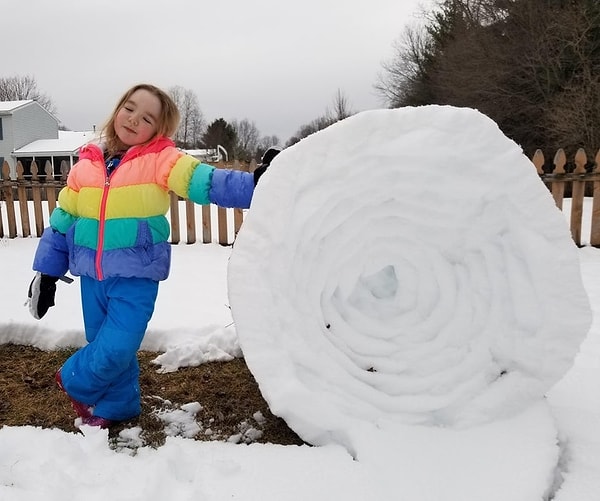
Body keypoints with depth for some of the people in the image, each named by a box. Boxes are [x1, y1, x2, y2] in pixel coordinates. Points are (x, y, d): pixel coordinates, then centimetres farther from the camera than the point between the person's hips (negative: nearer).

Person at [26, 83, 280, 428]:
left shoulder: (162, 160, -8)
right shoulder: (87, 164, 5)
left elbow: (208, 183, -21)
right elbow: (62, 221, 11)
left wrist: (255, 185, -37)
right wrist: (46, 272, 13)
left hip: (136, 276, -4)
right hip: (92, 275, 4)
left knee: (117, 348, -6)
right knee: (104, 346, 15)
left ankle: (75, 382, 27)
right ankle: (116, 407, 37)